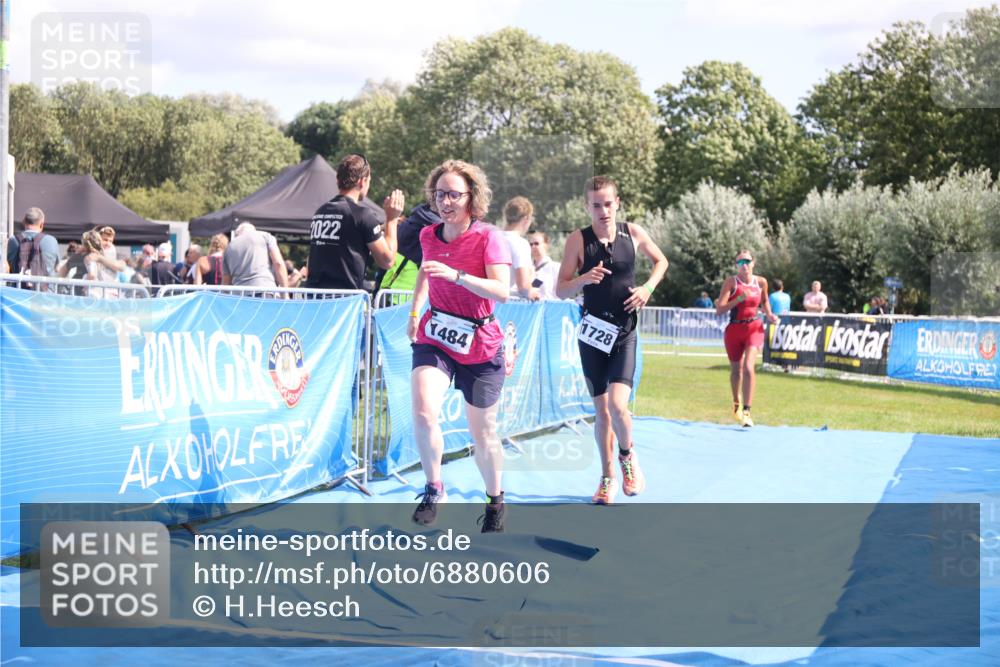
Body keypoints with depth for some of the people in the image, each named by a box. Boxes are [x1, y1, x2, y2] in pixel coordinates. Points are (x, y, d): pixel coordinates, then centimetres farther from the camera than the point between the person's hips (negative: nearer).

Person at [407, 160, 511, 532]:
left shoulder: (488, 238, -14)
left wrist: (456, 275, -38)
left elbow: (502, 291, -28)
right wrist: (415, 311, 21)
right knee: (424, 413, -23)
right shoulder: (429, 236, 1)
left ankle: (495, 501, 32)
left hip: (481, 347, -3)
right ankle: (434, 489, -3)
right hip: (434, 337, 3)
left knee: (483, 432, 9)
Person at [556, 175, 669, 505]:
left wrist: (648, 287, -1)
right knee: (601, 410, 7)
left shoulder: (633, 233, -2)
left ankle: (627, 456, 12)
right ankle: (608, 477, 23)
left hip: (624, 334, 0)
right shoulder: (578, 240, -7)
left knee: (617, 405, -17)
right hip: (592, 335, 0)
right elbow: (561, 291, -5)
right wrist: (585, 278, -24)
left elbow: (660, 261, 17)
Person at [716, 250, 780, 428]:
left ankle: (746, 411, -18)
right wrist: (738, 299, -29)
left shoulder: (761, 282, 0)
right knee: (736, 370, 15)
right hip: (734, 329, 0)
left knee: (749, 367, -19)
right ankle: (736, 402, 43)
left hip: (754, 328, 0)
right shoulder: (731, 282, -9)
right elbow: (719, 310, -17)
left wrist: (769, 315, 4)